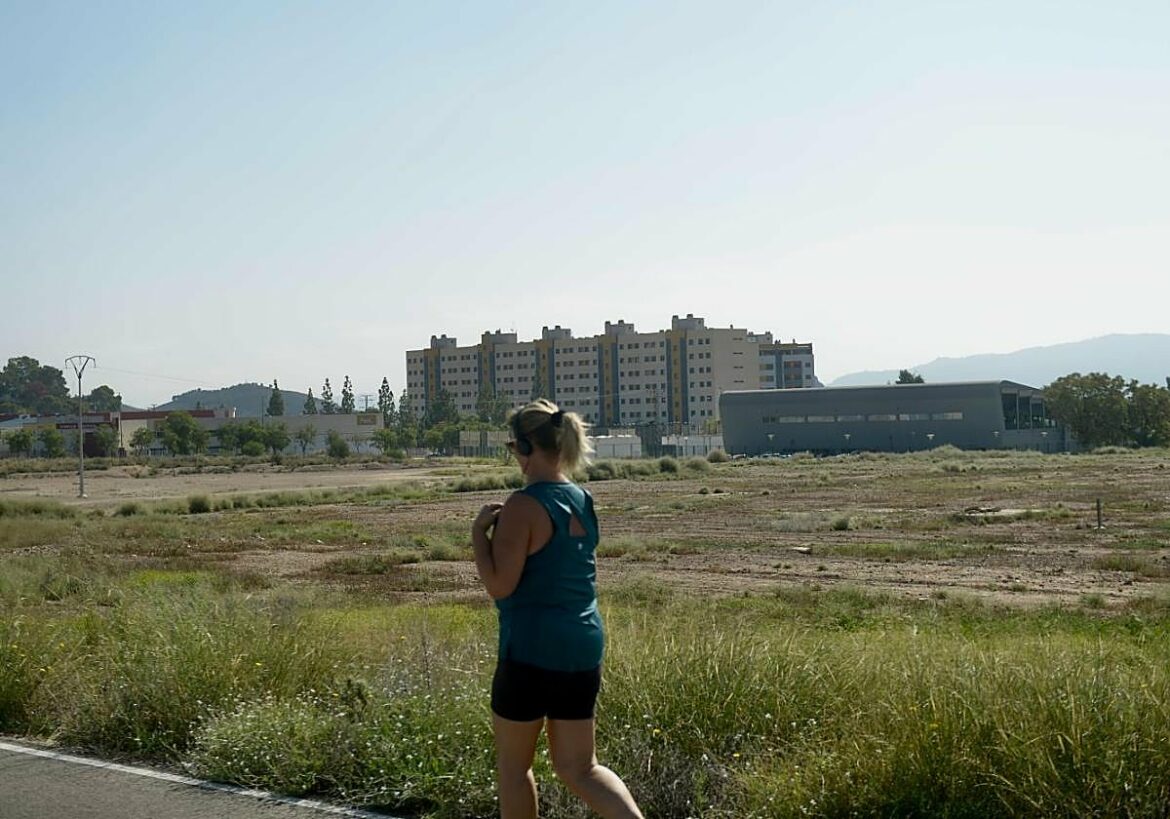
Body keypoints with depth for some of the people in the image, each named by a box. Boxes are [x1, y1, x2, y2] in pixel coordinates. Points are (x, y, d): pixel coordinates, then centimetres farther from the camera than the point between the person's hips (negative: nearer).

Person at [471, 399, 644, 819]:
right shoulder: (583, 500, 9)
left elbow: (499, 585, -18)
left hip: (532, 649, -7)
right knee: (578, 767, 14)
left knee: (512, 765, 14)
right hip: (584, 646, 7)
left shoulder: (523, 506, -16)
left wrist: (479, 529, -7)